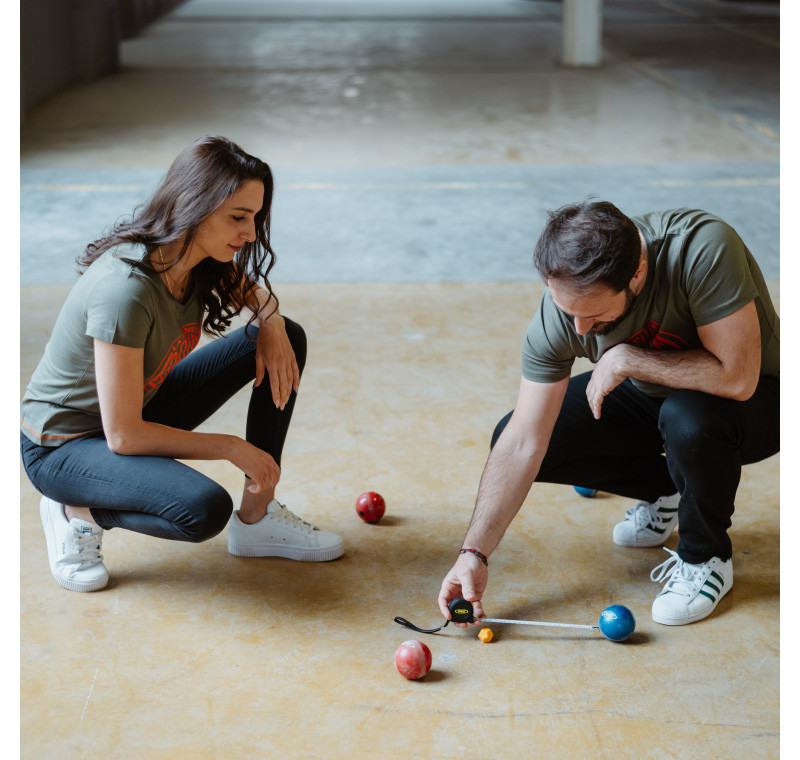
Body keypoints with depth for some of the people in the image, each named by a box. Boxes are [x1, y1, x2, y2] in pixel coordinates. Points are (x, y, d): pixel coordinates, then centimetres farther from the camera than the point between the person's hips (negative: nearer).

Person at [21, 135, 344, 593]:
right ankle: (78, 511, -6)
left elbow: (255, 294, 14)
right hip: (63, 445, -8)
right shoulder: (126, 290, -34)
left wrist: (271, 324, -11)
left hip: (139, 406, 9)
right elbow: (123, 436, -30)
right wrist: (231, 447, -20)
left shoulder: (198, 257, -10)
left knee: (287, 339, -1)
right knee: (206, 508, -35)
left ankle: (257, 519, 5)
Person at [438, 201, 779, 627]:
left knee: (689, 418, -39)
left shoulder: (704, 248, -37)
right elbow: (522, 445, -21)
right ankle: (663, 490, 9)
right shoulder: (562, 307, -23)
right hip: (649, 396, 5)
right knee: (508, 435, -10)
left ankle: (705, 558, -9)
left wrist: (626, 359, -33)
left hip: (753, 399, -4)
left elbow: (737, 377, -38)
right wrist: (475, 552, -27)